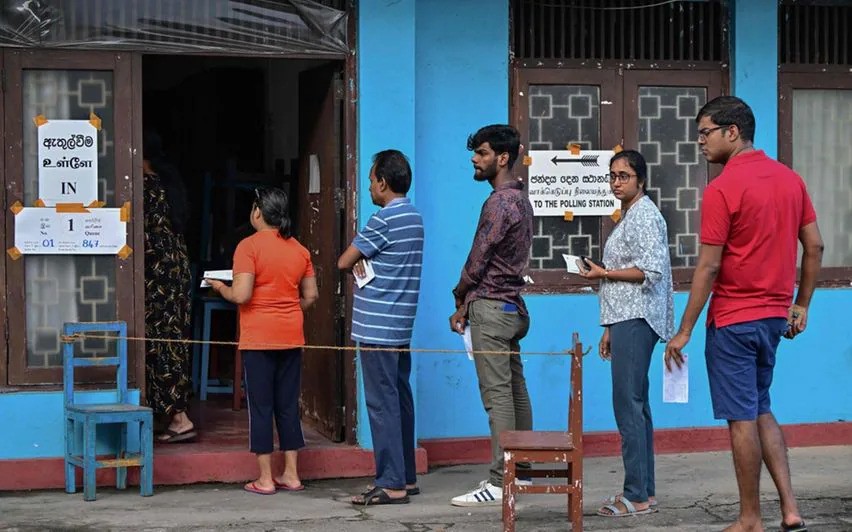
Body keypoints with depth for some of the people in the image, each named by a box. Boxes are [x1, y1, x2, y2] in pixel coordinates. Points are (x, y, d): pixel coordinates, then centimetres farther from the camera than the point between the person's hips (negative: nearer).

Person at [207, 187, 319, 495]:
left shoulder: (249, 247, -11)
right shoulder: (299, 249, 7)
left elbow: (241, 295, -17)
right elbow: (311, 296, 10)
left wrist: (220, 288, 2)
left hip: (258, 338, -5)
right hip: (291, 338, 5)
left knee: (261, 406, 1)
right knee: (288, 405, 12)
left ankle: (265, 479, 4)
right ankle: (291, 475, 14)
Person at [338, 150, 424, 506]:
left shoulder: (384, 219, -15)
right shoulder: (413, 217, 14)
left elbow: (344, 262, -13)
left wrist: (358, 262, 9)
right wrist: (365, 263, -1)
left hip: (376, 327, -9)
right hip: (401, 326, 9)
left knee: (382, 402, -7)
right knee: (400, 399, 12)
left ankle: (391, 484, -8)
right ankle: (406, 477, 17)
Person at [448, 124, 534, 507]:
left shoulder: (499, 203, -16)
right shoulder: (520, 199, 16)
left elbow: (478, 259, -14)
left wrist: (460, 301, 0)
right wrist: (469, 301, 12)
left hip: (491, 307, -10)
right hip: (511, 304, 10)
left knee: (497, 394, -10)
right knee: (515, 390, 12)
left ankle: (499, 483, -11)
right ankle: (521, 471, 18)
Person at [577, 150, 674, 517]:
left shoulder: (644, 215, -10)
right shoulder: (628, 217, 21)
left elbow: (651, 271, -20)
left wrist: (603, 273, -13)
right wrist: (610, 329, 21)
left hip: (636, 321, -11)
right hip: (627, 320, 11)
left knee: (629, 405, -11)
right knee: (634, 406, 11)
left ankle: (636, 496, -11)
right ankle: (645, 492, 15)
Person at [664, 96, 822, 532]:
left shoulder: (722, 189, -15)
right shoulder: (790, 178, 7)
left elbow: (709, 267, -16)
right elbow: (814, 246, 9)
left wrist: (684, 331, -11)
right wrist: (801, 305, 17)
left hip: (734, 319, -7)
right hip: (775, 315, 7)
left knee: (742, 418, 2)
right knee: (761, 410, 19)